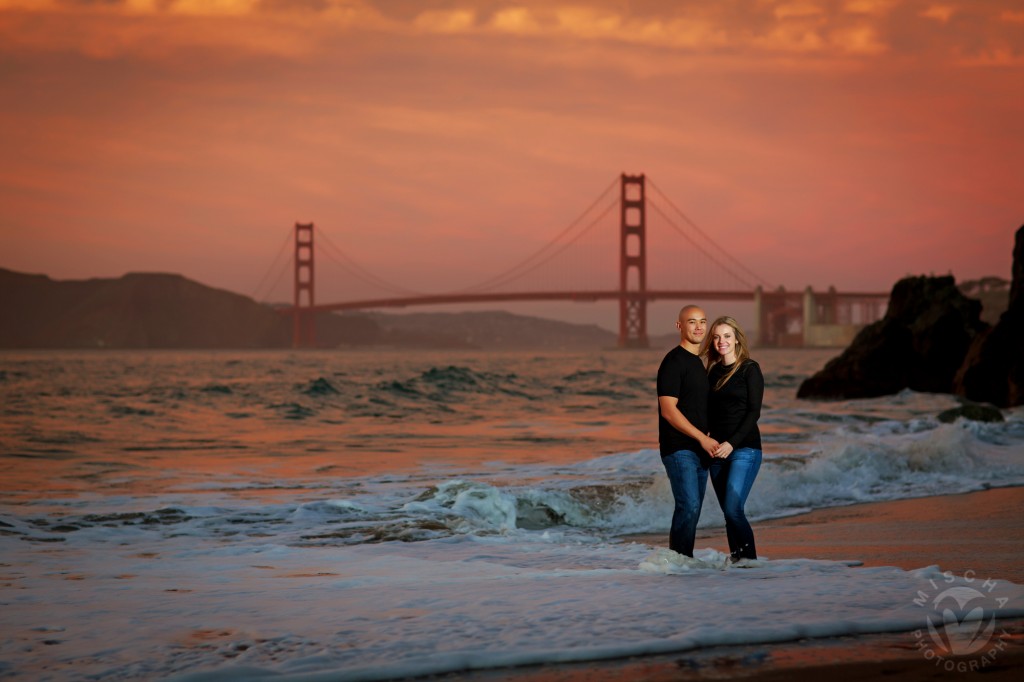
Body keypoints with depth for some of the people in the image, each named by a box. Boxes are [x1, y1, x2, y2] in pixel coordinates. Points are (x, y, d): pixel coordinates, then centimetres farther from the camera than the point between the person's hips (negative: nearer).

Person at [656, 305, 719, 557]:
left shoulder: (699, 363, 18)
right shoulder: (674, 361, -9)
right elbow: (668, 410, -16)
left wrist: (707, 441, 14)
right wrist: (702, 437, -18)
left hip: (699, 450, 8)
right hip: (679, 449, -8)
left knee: (691, 510, 7)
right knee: (689, 506, -16)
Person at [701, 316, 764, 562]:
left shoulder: (750, 369, -3)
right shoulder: (712, 371, 13)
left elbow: (754, 412, -9)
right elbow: (709, 412, 14)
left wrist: (732, 443, -17)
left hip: (744, 449, -5)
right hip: (717, 450, 5)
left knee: (733, 508, -17)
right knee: (728, 512, 4)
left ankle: (750, 559, -7)